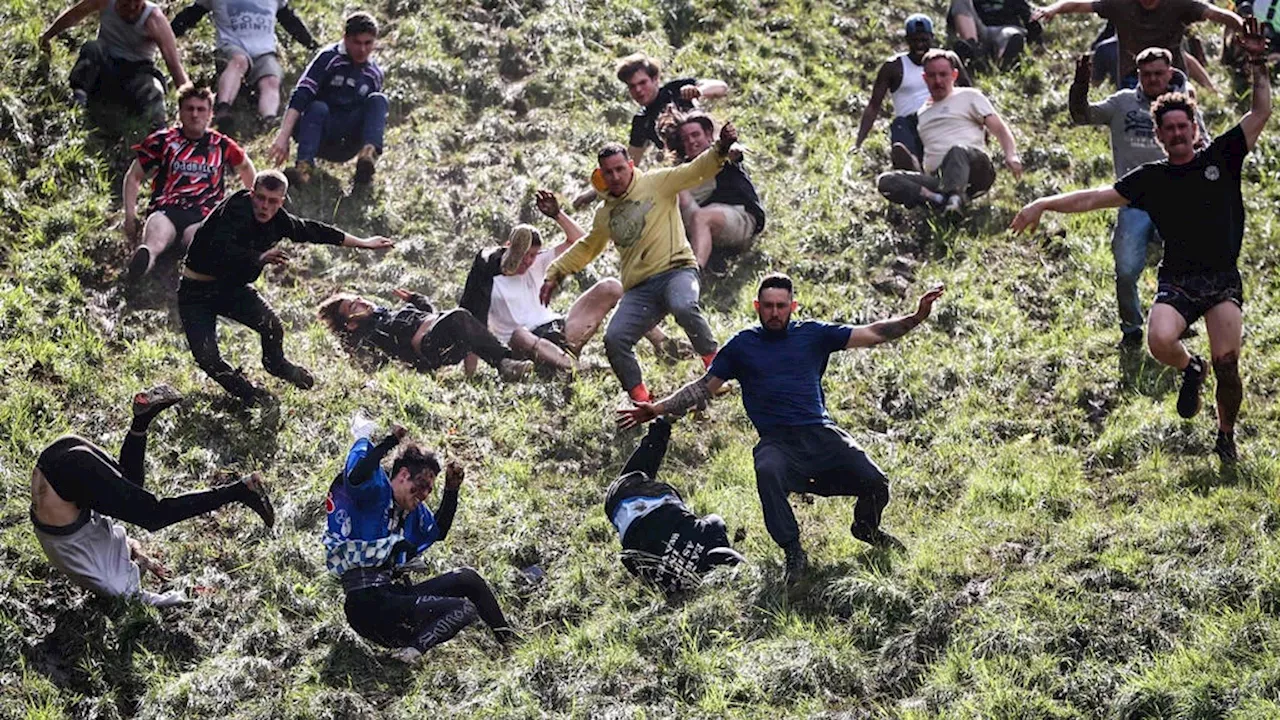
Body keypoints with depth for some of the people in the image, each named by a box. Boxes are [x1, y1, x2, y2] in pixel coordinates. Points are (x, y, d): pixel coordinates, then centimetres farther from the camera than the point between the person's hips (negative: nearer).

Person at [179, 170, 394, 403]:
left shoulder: (278, 220, -7)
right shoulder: (236, 210, -28)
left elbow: (312, 230, 8)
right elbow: (221, 249, -42)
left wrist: (363, 243, 14)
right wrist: (259, 258, -51)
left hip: (231, 287, 5)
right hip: (197, 291, -5)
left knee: (273, 327, -16)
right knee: (207, 357, -18)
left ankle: (275, 364, 19)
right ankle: (246, 392, 10)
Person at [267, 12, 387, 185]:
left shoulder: (374, 74, 9)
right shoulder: (329, 58, -6)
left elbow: (375, 112, 21)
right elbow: (299, 98, -16)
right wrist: (283, 137, -28)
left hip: (347, 146, 3)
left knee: (378, 100, -18)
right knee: (318, 108, -34)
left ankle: (369, 153, -44)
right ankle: (304, 166, -53)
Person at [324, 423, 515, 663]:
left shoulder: (413, 511, 21)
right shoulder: (374, 492, -6)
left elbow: (438, 531, 35)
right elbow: (356, 477, -30)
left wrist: (451, 491, 21)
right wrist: (389, 443, -20)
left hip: (392, 592, 10)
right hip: (369, 605, -10)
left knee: (468, 579, 16)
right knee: (464, 609, -16)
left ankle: (508, 641, 19)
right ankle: (412, 649, -31)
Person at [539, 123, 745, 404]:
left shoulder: (657, 183, 7)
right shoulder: (604, 214, 22)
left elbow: (696, 171, -4)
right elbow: (586, 248, 39)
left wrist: (721, 149, -22)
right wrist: (555, 273, 34)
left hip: (676, 270, -5)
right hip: (638, 289, 5)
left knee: (684, 307, -38)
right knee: (614, 339, -17)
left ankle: (714, 363, -18)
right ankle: (641, 400, -5)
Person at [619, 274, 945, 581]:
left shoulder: (812, 334, 13)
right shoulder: (742, 346, 13)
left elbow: (872, 334, 13)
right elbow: (703, 387, 18)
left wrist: (916, 318, 2)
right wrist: (656, 410, 9)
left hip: (821, 432, 1)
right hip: (777, 441, -1)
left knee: (874, 483, -18)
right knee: (767, 473, -38)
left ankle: (866, 527, 19)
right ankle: (793, 552, -23)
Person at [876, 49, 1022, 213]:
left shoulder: (969, 96, 18)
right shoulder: (921, 114, 31)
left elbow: (999, 128, 7)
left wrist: (1011, 156, -11)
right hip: (937, 179, 4)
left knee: (958, 150, -41)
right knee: (884, 181, -22)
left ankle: (954, 197, -62)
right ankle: (938, 199, -39)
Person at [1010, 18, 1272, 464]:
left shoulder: (1221, 157, 7)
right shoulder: (1151, 179, 8)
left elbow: (1261, 112, 4)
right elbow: (1096, 197, 6)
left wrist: (1258, 64, -5)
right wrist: (1044, 205, -2)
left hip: (1223, 279, 0)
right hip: (1177, 280, 0)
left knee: (1227, 361, -14)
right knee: (1160, 342, -27)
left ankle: (1227, 435, 12)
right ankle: (1190, 370, 11)